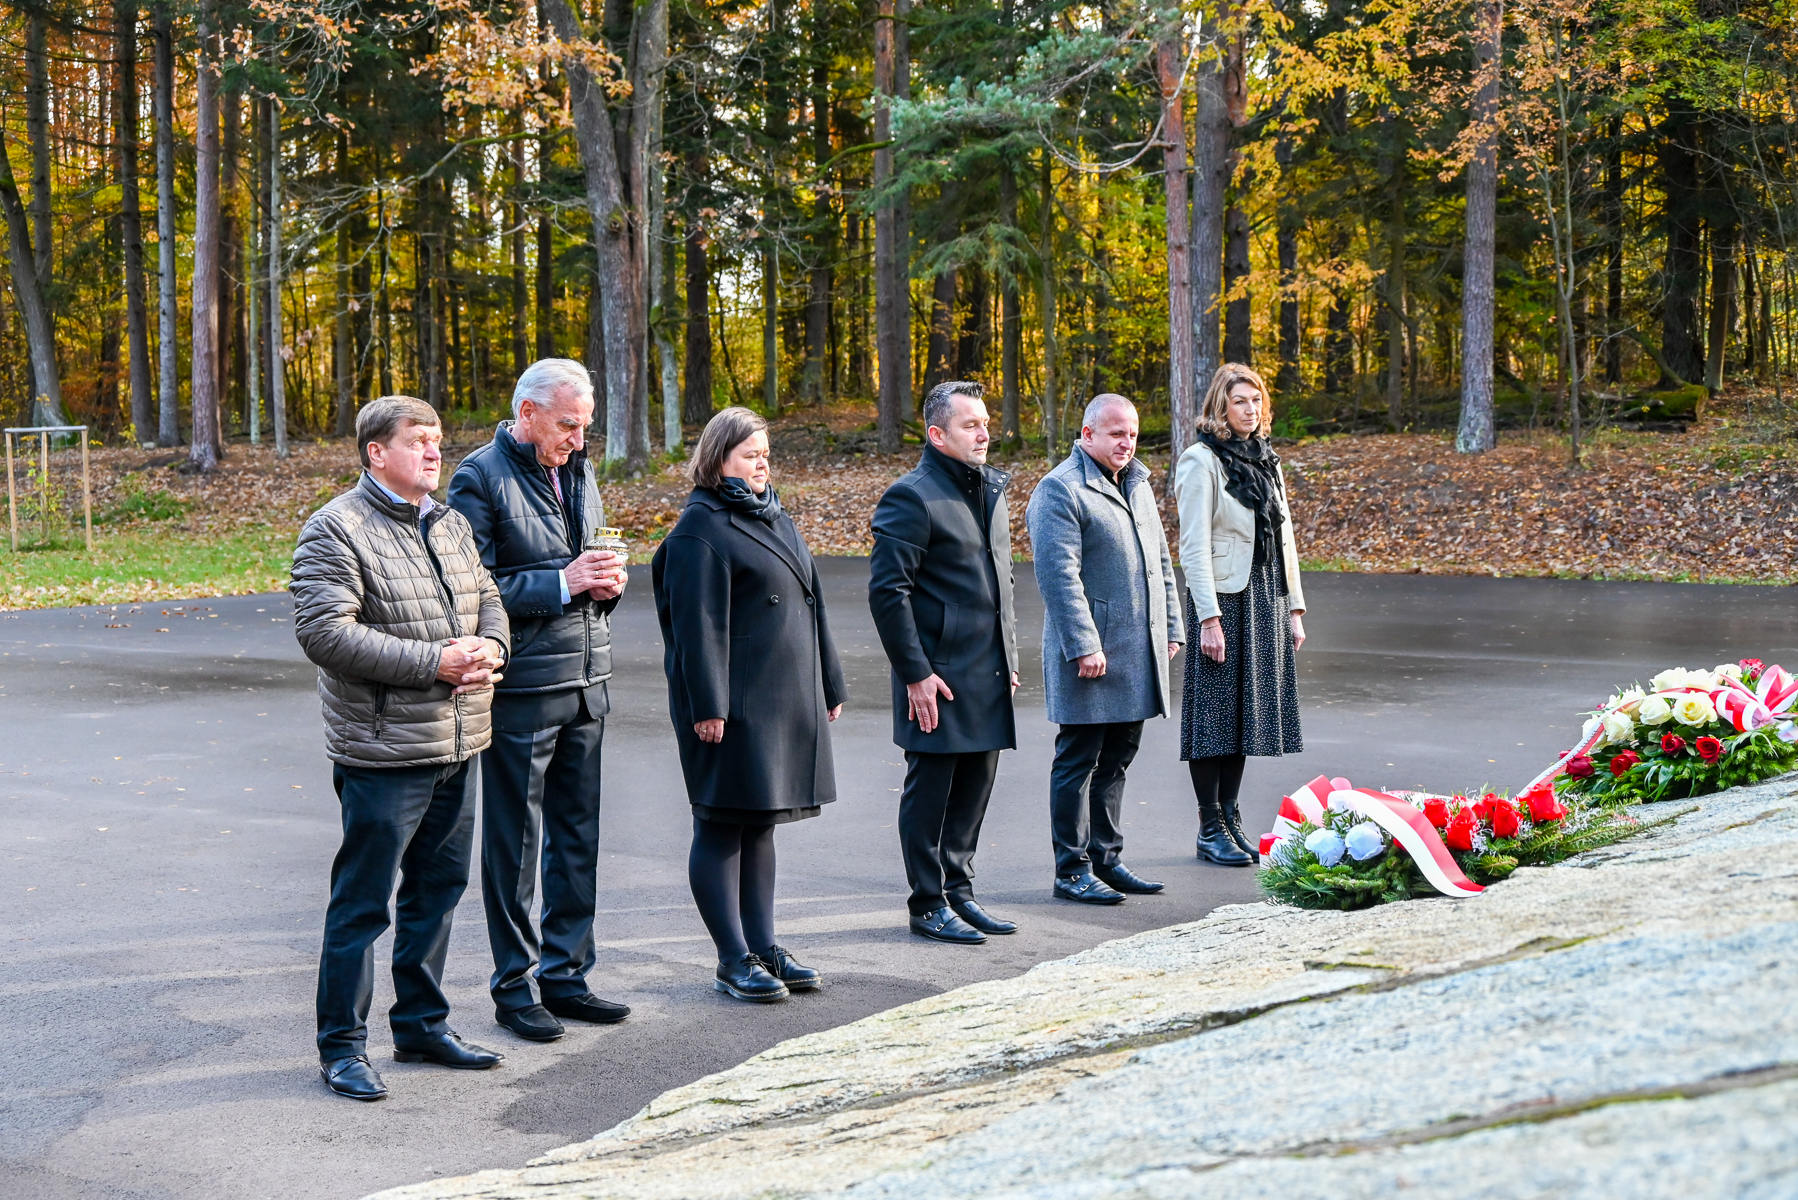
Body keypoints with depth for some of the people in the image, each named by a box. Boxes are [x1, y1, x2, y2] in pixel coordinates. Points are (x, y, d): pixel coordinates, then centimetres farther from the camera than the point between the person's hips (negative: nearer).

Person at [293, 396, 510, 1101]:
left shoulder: (451, 526, 15)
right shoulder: (337, 531, -11)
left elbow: (488, 598, 22)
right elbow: (324, 631, -20)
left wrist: (490, 648, -3)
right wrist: (432, 662, -21)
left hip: (457, 747, 8)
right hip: (383, 752, -8)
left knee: (438, 886, 16)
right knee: (362, 902, -1)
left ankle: (422, 1024, 30)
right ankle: (341, 1048, 10)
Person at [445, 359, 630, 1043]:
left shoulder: (577, 469, 13)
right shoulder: (480, 477, -10)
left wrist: (608, 580, 1)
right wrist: (562, 583, -21)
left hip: (586, 681, 7)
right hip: (521, 686, -7)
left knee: (578, 837, 13)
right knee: (514, 842, 3)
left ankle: (565, 975, 23)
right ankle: (513, 987, 13)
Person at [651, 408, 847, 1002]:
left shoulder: (775, 519, 17)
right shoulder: (701, 528, -10)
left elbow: (811, 606, 21)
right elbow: (697, 624, -16)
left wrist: (829, 686, 19)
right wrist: (707, 706, -21)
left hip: (785, 702, 9)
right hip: (734, 705, -9)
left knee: (760, 823, 14)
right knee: (722, 826, -1)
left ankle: (764, 947, 21)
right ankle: (734, 960, 4)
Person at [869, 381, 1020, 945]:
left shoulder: (992, 490, 14)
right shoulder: (911, 497, -13)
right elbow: (887, 591, -16)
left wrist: (1009, 655, 17)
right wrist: (915, 674, -17)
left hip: (989, 677, 8)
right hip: (940, 678, -8)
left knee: (975, 787, 14)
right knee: (930, 790, 2)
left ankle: (959, 890, 26)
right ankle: (929, 904, 12)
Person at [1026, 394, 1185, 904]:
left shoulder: (1138, 484, 17)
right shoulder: (1060, 490, -11)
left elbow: (1160, 561, 24)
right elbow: (1059, 575, -18)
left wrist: (1171, 628, 17)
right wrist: (1084, 646, -22)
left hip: (1139, 652, 8)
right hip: (1090, 655, -8)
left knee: (1116, 758, 14)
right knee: (1078, 761, -1)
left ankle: (1105, 857, 24)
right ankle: (1072, 870, 5)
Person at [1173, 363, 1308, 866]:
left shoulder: (1265, 459, 13)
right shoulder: (1202, 461, -8)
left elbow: (1284, 536, 16)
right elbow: (1194, 546, -12)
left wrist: (1294, 607, 12)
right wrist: (1208, 618, -17)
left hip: (1266, 598, 7)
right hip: (1223, 598, -7)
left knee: (1248, 709, 10)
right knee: (1216, 710, -2)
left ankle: (1230, 817, 19)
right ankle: (1210, 828, 5)